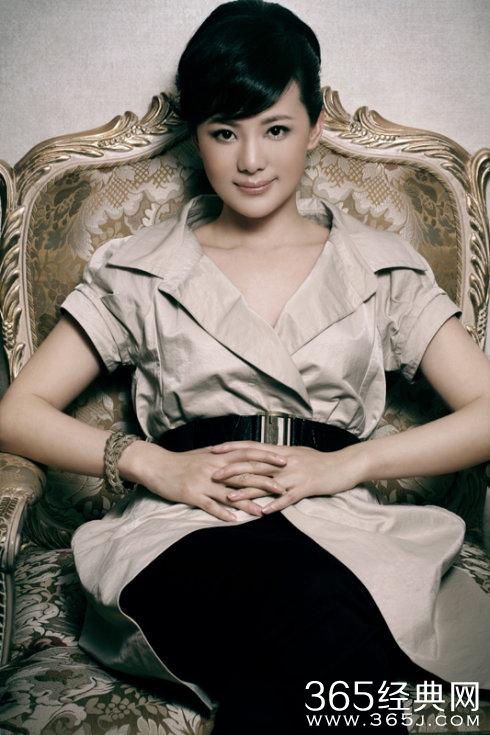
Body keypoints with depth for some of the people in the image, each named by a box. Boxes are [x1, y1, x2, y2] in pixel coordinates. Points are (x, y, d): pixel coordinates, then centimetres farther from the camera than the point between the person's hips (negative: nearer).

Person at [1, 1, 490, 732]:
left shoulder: (382, 267, 16)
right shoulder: (137, 270, 15)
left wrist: (346, 462, -7)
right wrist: (157, 465, -6)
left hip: (344, 535, 1)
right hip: (184, 540, 0)